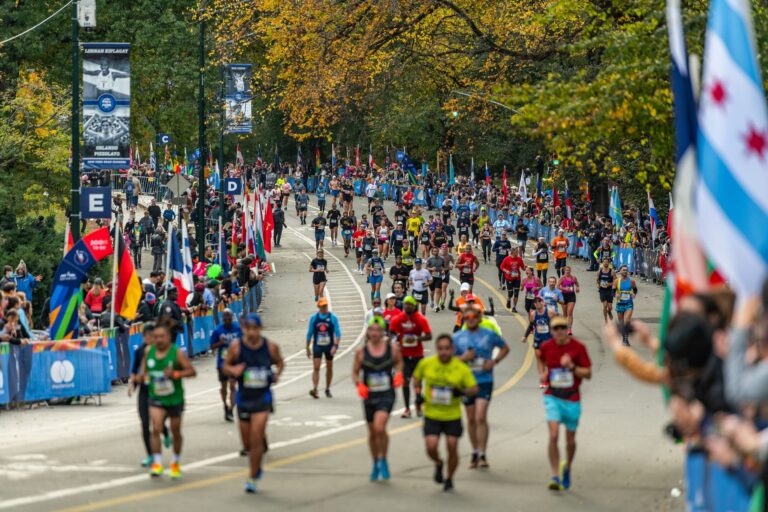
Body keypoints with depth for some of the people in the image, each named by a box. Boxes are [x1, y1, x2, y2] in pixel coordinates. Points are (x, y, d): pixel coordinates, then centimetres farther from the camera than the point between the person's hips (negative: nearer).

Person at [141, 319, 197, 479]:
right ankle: (157, 463, -18)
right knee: (156, 428, -20)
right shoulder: (149, 351, -2)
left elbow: (192, 371, -14)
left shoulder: (177, 353, -13)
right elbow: (145, 366, 16)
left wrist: (175, 374, -28)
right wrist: (144, 375, -5)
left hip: (174, 398, -1)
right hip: (156, 398, 1)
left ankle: (176, 463, 34)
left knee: (176, 432, 13)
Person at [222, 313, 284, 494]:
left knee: (256, 438, -12)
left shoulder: (270, 347, -7)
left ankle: (252, 478, -2)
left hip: (263, 398, -2)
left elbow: (279, 362, 11)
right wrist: (232, 370, -20)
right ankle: (256, 467, 41)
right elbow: (225, 365, 2)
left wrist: (277, 374, -9)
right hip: (244, 397, 2)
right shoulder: (236, 347, -8)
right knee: (247, 442, 11)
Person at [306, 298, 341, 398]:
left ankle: (327, 389, 22)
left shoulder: (333, 318, -2)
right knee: (316, 368, -12)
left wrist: (335, 346, -18)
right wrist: (307, 348, 9)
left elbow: (338, 333, -5)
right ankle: (315, 389, -19)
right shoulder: (314, 318, 2)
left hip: (329, 346, 0)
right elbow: (309, 333, 9)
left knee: (329, 368, 9)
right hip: (317, 346, 0)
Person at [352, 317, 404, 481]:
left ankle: (383, 461, 0)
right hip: (369, 395, 2)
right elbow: (355, 372, 5)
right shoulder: (361, 352, -4)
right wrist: (359, 385, -14)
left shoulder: (392, 348, -5)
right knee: (372, 432, 13)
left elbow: (399, 362, 15)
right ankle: (375, 464, 34)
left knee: (379, 427, -22)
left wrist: (398, 374, -5)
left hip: (386, 395, -2)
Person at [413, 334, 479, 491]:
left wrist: (462, 392, -27)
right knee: (431, 447, -13)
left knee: (452, 448, 0)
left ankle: (449, 479, 25)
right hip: (432, 415, 0)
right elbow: (417, 377, 15)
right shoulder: (426, 364, -6)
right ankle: (438, 464, 24)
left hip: (453, 415, 0)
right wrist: (418, 392, -1)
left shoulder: (461, 368, -10)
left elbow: (474, 389, -7)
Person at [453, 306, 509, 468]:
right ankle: (475, 453, 25)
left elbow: (505, 348, 13)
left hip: (484, 381, -3)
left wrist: (494, 361, -3)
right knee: (471, 419, 11)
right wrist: (462, 358, -13)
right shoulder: (457, 337, 3)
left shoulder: (489, 335, 0)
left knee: (480, 418, -15)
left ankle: (482, 454, -11)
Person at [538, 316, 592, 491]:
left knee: (570, 439, 11)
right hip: (552, 397, 0)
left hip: (572, 398, 0)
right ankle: (555, 476, -14)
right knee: (553, 435, -17)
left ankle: (567, 468, 39)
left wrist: (572, 367, -22)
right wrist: (542, 373, 3)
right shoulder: (546, 347, -1)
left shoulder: (578, 347, -7)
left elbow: (588, 373, -7)